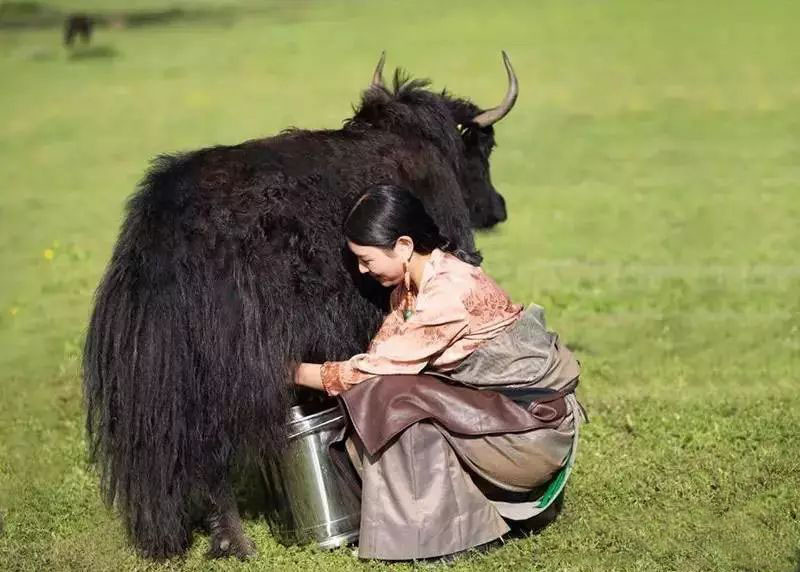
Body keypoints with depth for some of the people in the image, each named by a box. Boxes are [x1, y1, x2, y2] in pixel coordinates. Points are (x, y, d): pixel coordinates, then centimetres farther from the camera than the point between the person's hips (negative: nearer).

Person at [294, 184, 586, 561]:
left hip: (534, 423, -9)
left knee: (397, 398, -19)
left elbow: (376, 366, -20)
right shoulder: (412, 281, 2)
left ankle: (433, 532, -9)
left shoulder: (449, 293, -25)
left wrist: (299, 373, -10)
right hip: (496, 395, 9)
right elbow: (381, 354, 4)